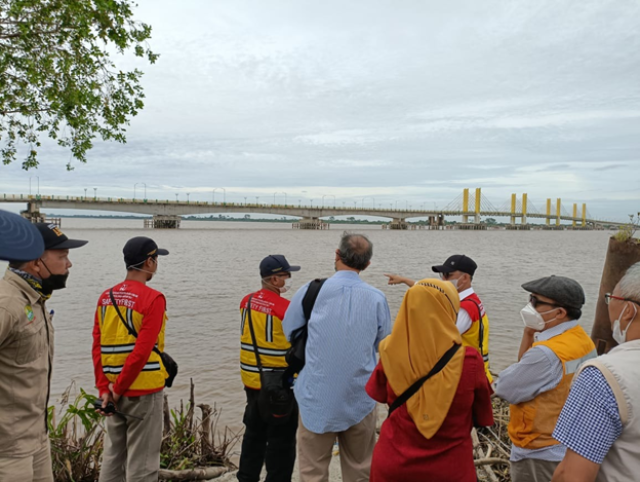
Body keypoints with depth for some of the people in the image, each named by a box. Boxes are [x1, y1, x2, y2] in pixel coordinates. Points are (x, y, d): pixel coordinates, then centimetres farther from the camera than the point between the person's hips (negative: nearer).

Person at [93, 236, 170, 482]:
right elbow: (142, 351, -19)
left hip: (114, 391, 7)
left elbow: (97, 347, 3)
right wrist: (118, 388, -9)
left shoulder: (106, 297, 6)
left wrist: (104, 388, 2)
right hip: (143, 391, -6)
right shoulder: (152, 299, -14)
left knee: (112, 459, 18)